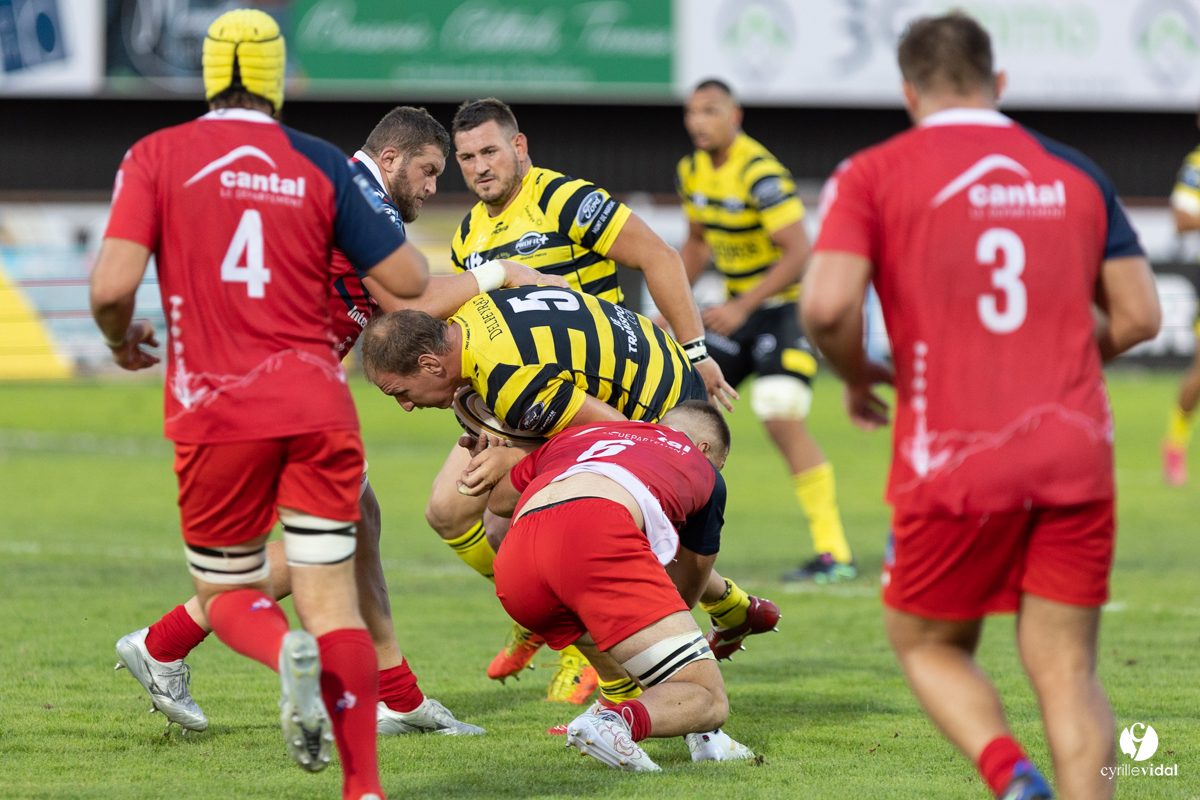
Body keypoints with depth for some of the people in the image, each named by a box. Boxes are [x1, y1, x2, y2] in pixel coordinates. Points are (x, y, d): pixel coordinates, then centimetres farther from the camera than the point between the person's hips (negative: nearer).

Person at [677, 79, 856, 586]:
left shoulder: (760, 173, -21)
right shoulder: (692, 172, 5)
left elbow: (798, 253, -26)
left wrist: (742, 308, -31)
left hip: (785, 305, -8)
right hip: (737, 307, 8)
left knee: (781, 418, -21)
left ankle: (834, 553, -17)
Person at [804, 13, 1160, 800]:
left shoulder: (874, 174, 1)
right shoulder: (1074, 172, 12)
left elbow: (827, 306, -12)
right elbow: (1138, 315, 11)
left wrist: (858, 378, 8)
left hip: (955, 461, -2)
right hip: (1076, 454, 2)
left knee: (928, 645, 15)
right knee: (1066, 670, 6)